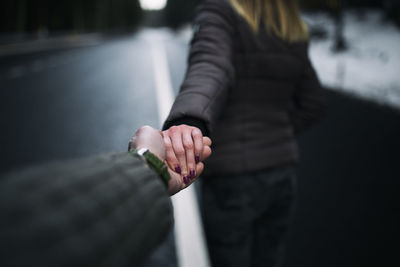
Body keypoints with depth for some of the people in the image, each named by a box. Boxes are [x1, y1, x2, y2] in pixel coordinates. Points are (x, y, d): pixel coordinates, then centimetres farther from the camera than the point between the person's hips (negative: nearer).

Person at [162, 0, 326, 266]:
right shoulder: (294, 29, 7)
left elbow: (210, 69, -31)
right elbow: (313, 104, 12)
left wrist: (188, 121, -49)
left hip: (233, 177, -6)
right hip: (283, 174, 6)